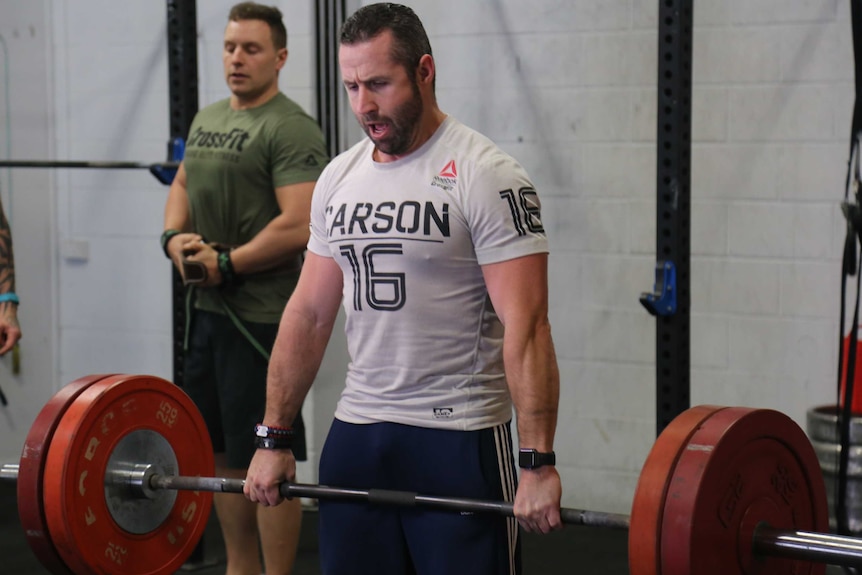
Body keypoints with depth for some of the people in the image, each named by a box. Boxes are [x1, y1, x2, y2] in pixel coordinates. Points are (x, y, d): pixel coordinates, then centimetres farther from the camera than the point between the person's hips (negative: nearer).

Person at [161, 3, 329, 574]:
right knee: (222, 452, 15)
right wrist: (176, 238, 3)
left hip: (263, 317, -9)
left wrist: (225, 263, -16)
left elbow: (298, 227, -21)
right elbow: (183, 186, 24)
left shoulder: (291, 129, -13)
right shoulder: (206, 120, 15)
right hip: (208, 310, 9)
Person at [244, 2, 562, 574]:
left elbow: (525, 326, -17)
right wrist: (274, 438, 10)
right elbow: (309, 314, 13)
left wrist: (538, 461, -23)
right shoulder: (340, 178, 9)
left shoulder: (486, 176, -11)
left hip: (459, 439, -6)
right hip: (356, 435, 6)